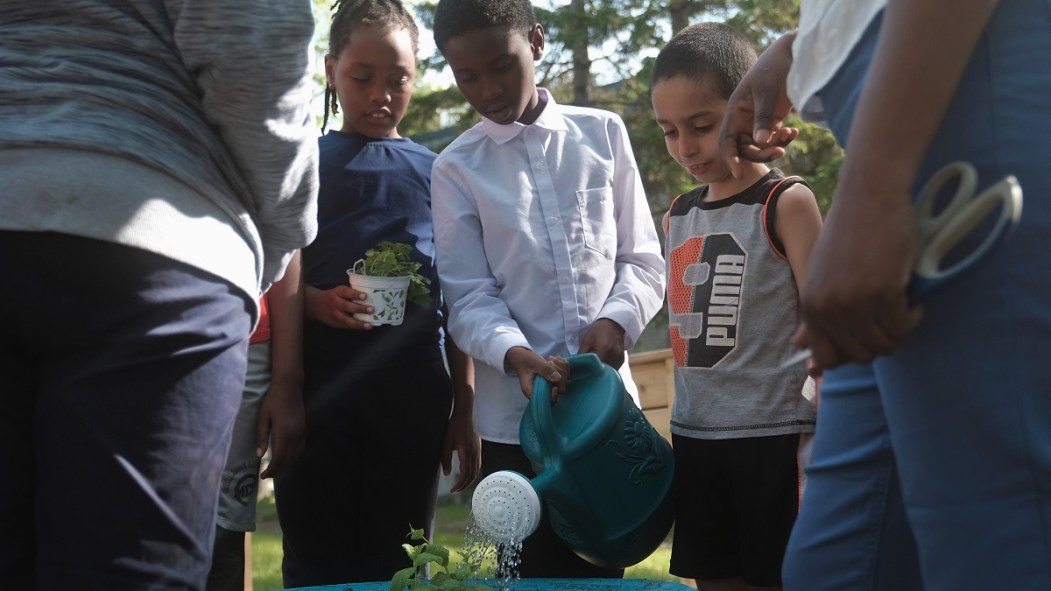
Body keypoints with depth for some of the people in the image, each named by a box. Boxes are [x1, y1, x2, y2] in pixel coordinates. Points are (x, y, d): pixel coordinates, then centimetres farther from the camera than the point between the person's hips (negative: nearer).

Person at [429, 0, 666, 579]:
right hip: (517, 414, -1)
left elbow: (643, 259, 7)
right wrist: (515, 354, -23)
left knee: (603, 568, 10)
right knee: (533, 572, 5)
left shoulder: (603, 134, 6)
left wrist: (616, 320, -13)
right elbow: (470, 296, -4)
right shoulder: (456, 168, 2)